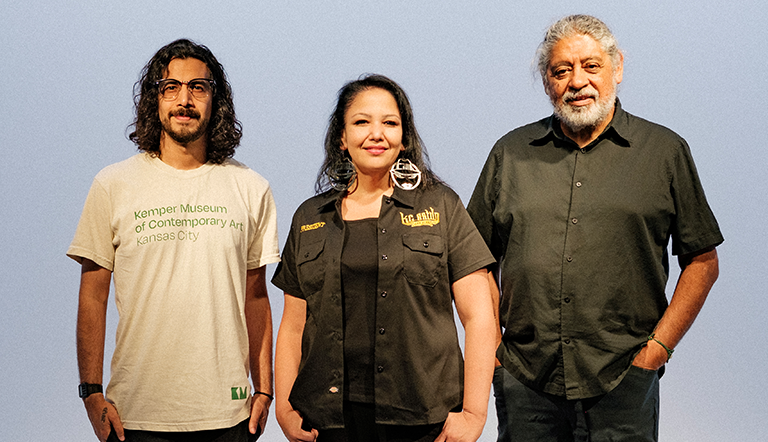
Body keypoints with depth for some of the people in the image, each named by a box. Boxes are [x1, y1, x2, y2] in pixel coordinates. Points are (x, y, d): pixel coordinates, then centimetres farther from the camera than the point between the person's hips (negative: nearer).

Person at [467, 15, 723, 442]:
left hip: (622, 380, -1)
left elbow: (702, 262, 5)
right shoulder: (511, 152, 9)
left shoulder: (665, 151, 4)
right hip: (524, 380, 2)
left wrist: (658, 347, -3)